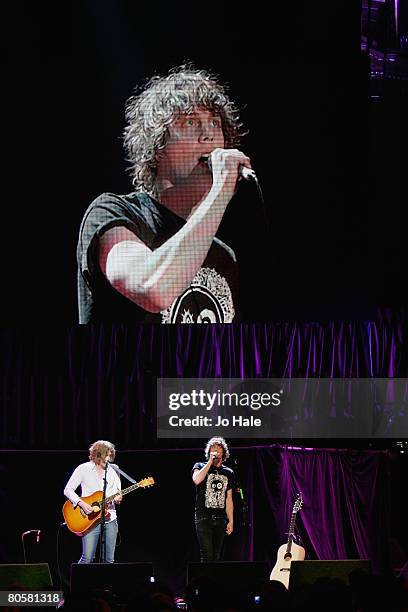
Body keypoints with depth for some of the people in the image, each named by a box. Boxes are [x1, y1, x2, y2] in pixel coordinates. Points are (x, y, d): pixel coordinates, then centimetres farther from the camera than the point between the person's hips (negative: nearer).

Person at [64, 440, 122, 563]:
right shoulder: (83, 469, -1)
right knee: (87, 558, -13)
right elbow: (67, 490, -2)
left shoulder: (112, 472, 11)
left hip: (110, 518, 4)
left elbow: (118, 494, 14)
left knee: (109, 560, 1)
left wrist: (118, 498, -11)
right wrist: (82, 504, -15)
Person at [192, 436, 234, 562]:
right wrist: (210, 462, -15)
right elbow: (196, 480, -21)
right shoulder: (200, 467, 3)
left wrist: (231, 521, 9)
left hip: (220, 520, 4)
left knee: (217, 557, 5)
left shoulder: (228, 473, 15)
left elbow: (229, 499, 16)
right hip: (204, 519, -4)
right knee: (207, 556, -13)